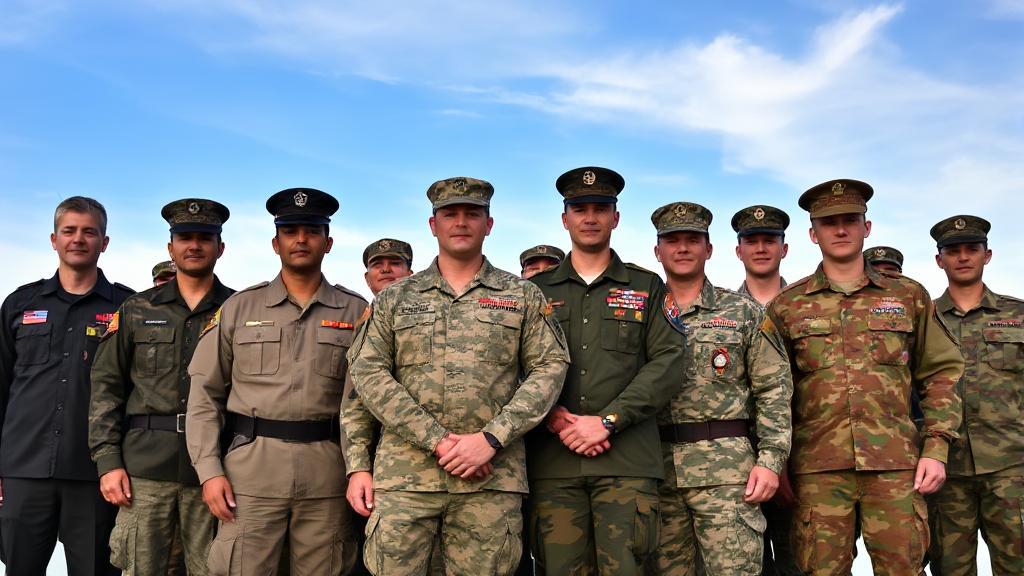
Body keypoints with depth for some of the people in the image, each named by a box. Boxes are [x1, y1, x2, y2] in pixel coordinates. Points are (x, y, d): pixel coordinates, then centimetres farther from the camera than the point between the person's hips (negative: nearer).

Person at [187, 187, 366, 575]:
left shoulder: (356, 311, 7)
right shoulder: (238, 308, 8)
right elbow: (205, 395, 6)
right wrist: (209, 470, -3)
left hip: (328, 474, 0)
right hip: (250, 470, 0)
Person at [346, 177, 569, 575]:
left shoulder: (524, 297, 10)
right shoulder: (394, 299, 12)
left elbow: (549, 369, 2)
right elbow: (369, 372, 2)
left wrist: (491, 439, -11)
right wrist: (436, 439, -10)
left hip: (492, 475, 0)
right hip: (404, 473, 1)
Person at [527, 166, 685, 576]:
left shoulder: (647, 288, 12)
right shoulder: (538, 290, 15)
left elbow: (668, 362, 1)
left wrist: (606, 421, -9)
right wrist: (555, 419, -9)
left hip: (628, 457, -1)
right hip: (552, 458, 1)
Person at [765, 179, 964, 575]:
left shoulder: (909, 296, 10)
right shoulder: (786, 306, 7)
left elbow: (941, 375, 11)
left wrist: (936, 449, 1)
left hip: (895, 464, 1)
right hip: (818, 467, 0)